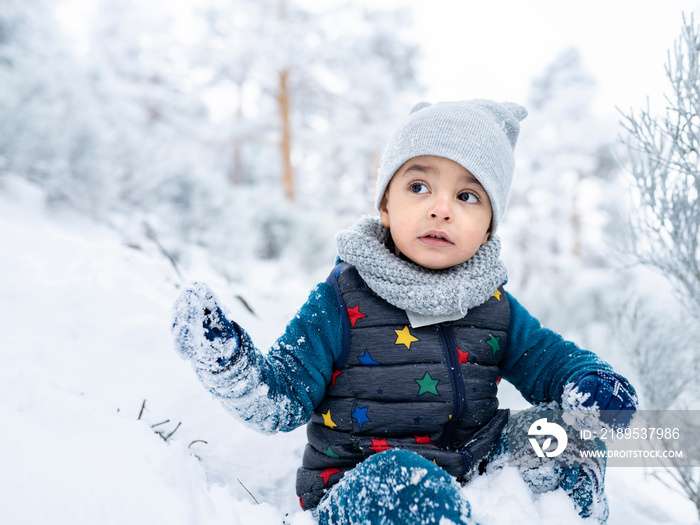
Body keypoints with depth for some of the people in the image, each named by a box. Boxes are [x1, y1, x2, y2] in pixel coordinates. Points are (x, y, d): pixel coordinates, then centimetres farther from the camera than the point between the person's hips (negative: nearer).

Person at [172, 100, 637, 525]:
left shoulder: (494, 308, 2)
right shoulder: (343, 300, -10)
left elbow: (548, 359, 13)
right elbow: (283, 399, -11)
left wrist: (590, 381, -10)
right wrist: (228, 363, -30)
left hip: (466, 480, 5)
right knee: (397, 475, -37)